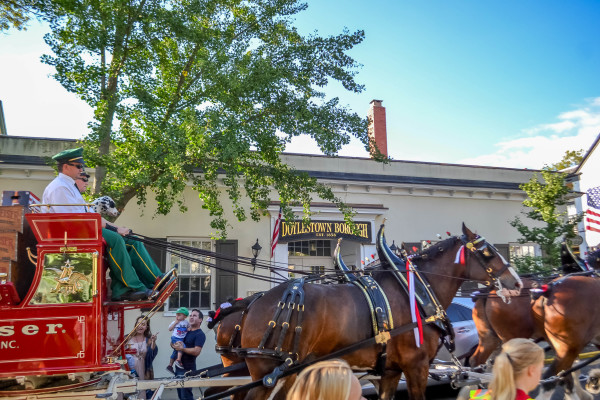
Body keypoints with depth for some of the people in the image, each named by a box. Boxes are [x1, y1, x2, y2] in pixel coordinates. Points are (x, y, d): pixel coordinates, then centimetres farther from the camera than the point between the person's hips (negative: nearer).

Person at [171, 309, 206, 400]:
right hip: (178, 367, 8)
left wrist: (182, 349, -21)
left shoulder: (200, 334, -9)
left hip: (187, 369, -8)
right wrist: (175, 345, -6)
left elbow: (196, 351, -21)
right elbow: (172, 343, 16)